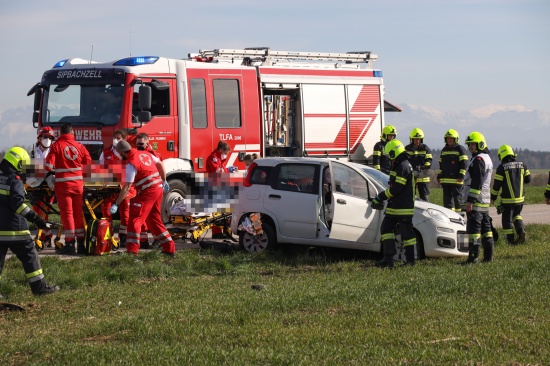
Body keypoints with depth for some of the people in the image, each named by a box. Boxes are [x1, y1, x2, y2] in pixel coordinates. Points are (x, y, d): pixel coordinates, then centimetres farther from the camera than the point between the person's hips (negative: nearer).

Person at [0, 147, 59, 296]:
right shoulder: (15, 181, -9)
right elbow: (17, 204, -20)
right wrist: (34, 218, -21)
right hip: (14, 228, -6)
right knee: (29, 256, 5)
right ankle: (39, 287, 8)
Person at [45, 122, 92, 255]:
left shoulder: (56, 146, -7)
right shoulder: (79, 146, 2)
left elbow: (48, 165, -11)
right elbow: (88, 161, 6)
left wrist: (54, 169, 12)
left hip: (63, 184, -3)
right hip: (78, 183, 3)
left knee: (67, 212, -1)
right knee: (78, 212, 12)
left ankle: (70, 243, -6)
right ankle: (81, 243, 14)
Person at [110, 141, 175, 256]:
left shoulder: (131, 164, -14)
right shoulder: (145, 154, 9)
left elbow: (126, 187, -18)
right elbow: (160, 164, 20)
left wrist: (116, 204, -16)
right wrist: (164, 181, 31)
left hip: (147, 192, -9)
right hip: (159, 189, 9)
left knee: (135, 220, -7)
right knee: (154, 220, 18)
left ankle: (132, 250, -14)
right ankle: (169, 248, 19)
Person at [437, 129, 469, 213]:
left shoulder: (460, 149, -2)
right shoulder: (444, 150, 19)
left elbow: (464, 163, -8)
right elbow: (441, 164, 24)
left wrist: (461, 176, -15)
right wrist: (439, 176, 18)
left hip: (456, 180, -7)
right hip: (445, 180, 7)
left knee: (457, 197, -4)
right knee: (447, 197, 8)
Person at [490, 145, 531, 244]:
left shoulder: (501, 168, -13)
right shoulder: (522, 165, 1)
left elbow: (496, 185, -10)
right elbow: (528, 179, 9)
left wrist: (493, 197, 2)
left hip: (507, 200, -5)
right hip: (520, 198, 5)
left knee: (507, 219, 6)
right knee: (516, 215, 24)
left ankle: (511, 240, 6)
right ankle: (521, 231, 2)